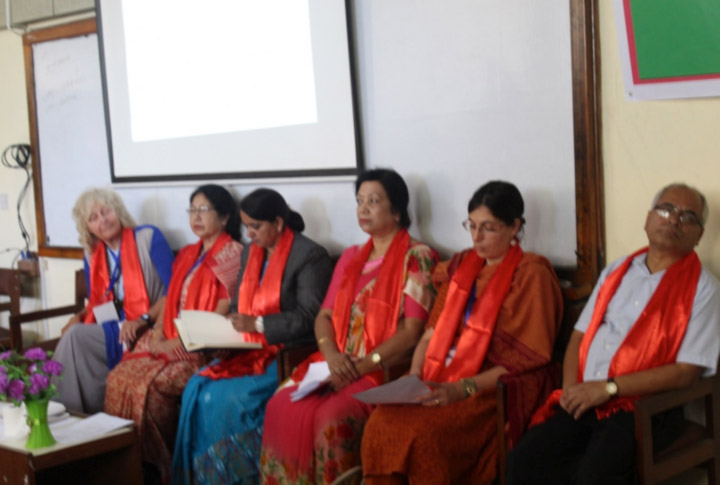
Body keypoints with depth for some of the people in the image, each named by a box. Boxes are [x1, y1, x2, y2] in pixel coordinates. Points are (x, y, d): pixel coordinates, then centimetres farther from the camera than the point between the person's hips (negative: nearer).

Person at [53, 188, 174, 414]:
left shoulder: (148, 237, -1)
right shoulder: (92, 255, 16)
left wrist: (144, 319, -21)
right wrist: (79, 317, 0)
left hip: (144, 333, -5)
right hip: (109, 332, 5)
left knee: (75, 336, -25)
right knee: (74, 333, -26)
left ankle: (73, 412, -14)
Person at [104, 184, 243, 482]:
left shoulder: (232, 254, -5)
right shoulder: (187, 255, 20)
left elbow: (222, 313, -11)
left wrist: (179, 343, -15)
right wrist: (158, 334, 0)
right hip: (169, 342, 7)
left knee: (149, 384, -27)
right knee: (120, 377, -17)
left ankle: (157, 462, -11)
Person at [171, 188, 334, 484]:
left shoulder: (310, 255, -9)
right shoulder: (250, 252, 15)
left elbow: (309, 317, -14)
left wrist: (258, 324, -21)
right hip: (248, 349, 7)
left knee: (230, 398, -26)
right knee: (197, 389, -18)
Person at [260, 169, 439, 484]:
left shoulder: (417, 257, -3)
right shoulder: (351, 258, 19)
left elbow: (412, 331, -11)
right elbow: (324, 316, 15)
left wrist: (363, 365, -17)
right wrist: (331, 354, -6)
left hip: (384, 370, -6)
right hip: (337, 366, 6)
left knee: (331, 420, -30)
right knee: (281, 407, -18)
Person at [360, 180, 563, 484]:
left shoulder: (531, 275, -3)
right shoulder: (461, 266, 17)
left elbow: (528, 357, -9)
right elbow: (433, 332, 15)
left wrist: (463, 389, -19)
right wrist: (414, 378, -4)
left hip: (497, 390, -5)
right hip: (441, 381, 6)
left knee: (423, 435, -31)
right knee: (381, 424, -23)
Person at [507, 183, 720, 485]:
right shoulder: (616, 271, 17)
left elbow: (686, 371, -10)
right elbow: (580, 335, 17)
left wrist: (609, 387, -15)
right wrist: (571, 388, -2)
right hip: (586, 401, 6)